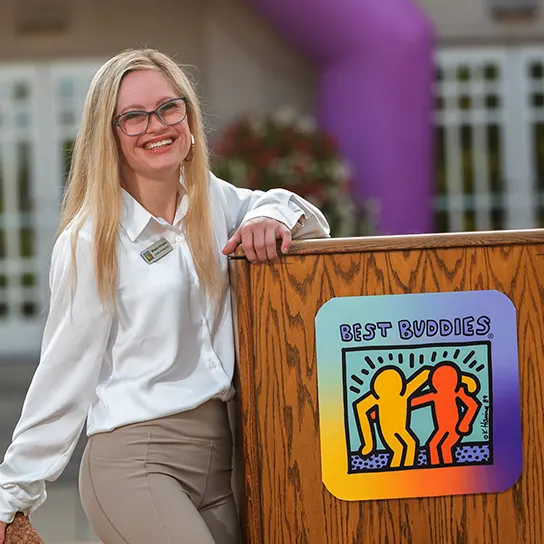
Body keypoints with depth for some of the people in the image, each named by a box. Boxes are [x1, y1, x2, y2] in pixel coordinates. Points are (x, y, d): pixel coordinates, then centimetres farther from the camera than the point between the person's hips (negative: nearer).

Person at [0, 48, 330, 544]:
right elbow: (67, 372, 0)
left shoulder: (213, 200, 11)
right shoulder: (90, 241, -3)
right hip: (135, 460, -6)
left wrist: (272, 216, -4)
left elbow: (312, 221, 19)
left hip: (219, 458, 6)